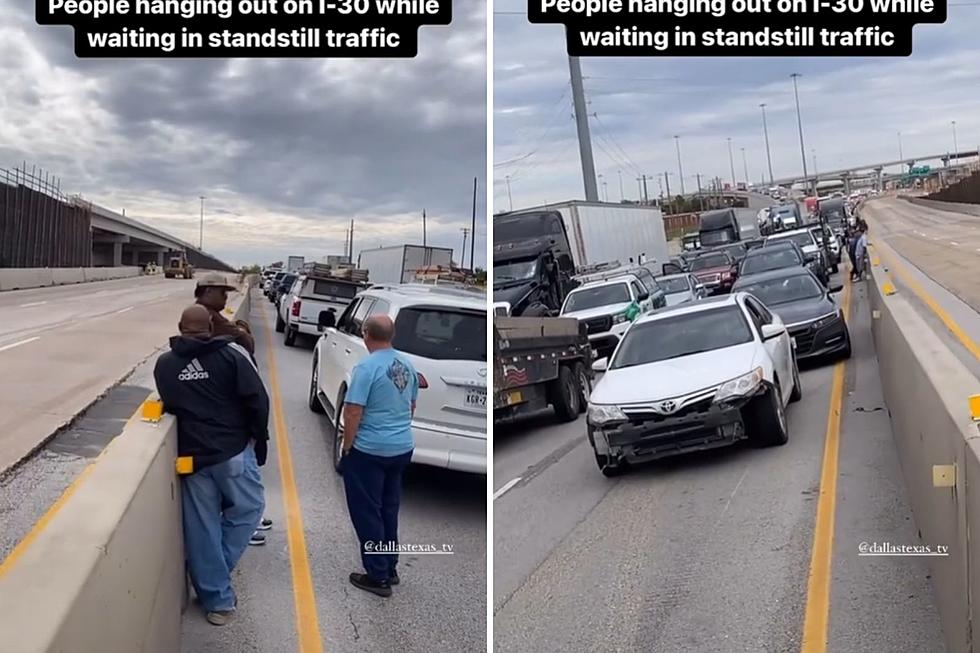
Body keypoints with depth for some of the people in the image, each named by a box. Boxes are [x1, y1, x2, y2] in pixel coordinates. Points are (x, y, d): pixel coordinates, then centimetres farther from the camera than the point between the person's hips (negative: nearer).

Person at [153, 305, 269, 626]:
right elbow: (257, 400, -9)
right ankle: (218, 569, 16)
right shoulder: (232, 355, -7)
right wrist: (260, 440, 3)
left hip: (191, 455, 3)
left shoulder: (164, 364, 4)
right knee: (247, 509, 20)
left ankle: (217, 600, 18)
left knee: (201, 528, 11)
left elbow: (169, 405, 13)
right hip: (233, 451, -3)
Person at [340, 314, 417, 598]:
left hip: (369, 451, -7)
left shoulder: (367, 366, -19)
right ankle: (390, 568, 27)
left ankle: (378, 577, 8)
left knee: (367, 513, 4)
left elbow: (353, 412, -19)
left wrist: (346, 446, -8)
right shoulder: (407, 365, 4)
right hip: (402, 448, 7)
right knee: (389, 509, 19)